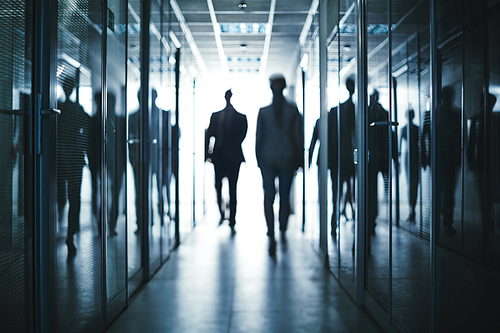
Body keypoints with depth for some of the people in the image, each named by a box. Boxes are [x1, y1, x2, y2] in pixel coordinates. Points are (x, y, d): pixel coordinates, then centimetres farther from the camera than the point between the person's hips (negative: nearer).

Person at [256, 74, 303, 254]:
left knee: (268, 197, -1)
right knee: (285, 197, 13)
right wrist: (299, 158, 7)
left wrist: (259, 158, 11)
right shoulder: (293, 110, -2)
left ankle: (272, 236, -12)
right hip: (287, 158, 1)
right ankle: (283, 232, 20)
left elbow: (258, 137, 2)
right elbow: (298, 136, 0)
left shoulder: (263, 111, -2)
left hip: (267, 158, 0)